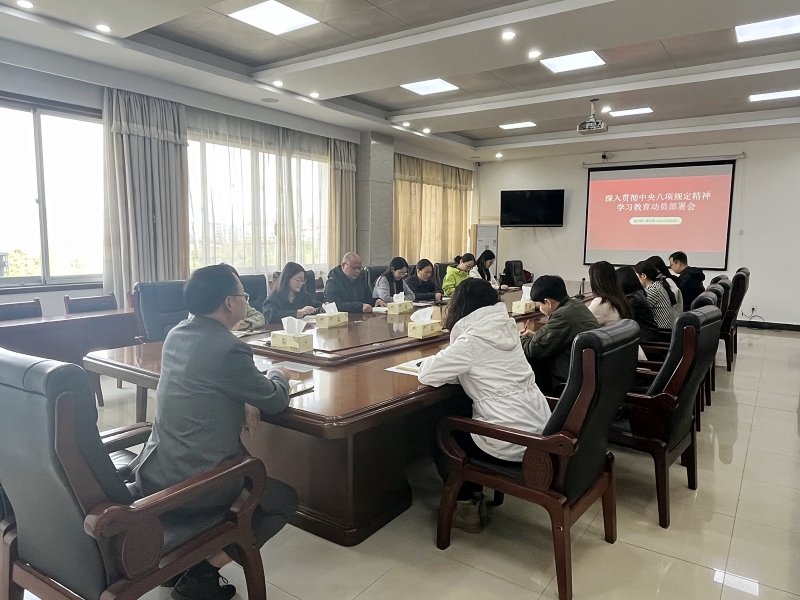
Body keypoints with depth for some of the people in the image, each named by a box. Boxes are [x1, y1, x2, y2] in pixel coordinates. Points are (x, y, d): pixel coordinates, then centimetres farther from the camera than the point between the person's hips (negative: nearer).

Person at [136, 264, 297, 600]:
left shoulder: (177, 335, 4)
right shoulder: (229, 349, -22)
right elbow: (275, 401, -9)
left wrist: (242, 401, 5)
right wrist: (278, 376, 12)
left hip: (153, 474, 8)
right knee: (284, 500, 12)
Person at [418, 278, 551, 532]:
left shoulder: (473, 340, -18)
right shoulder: (505, 328, 6)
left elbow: (427, 374, -13)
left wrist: (433, 360, 6)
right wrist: (447, 359, 5)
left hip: (514, 443, -8)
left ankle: (465, 506, 25)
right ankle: (474, 496, 34)